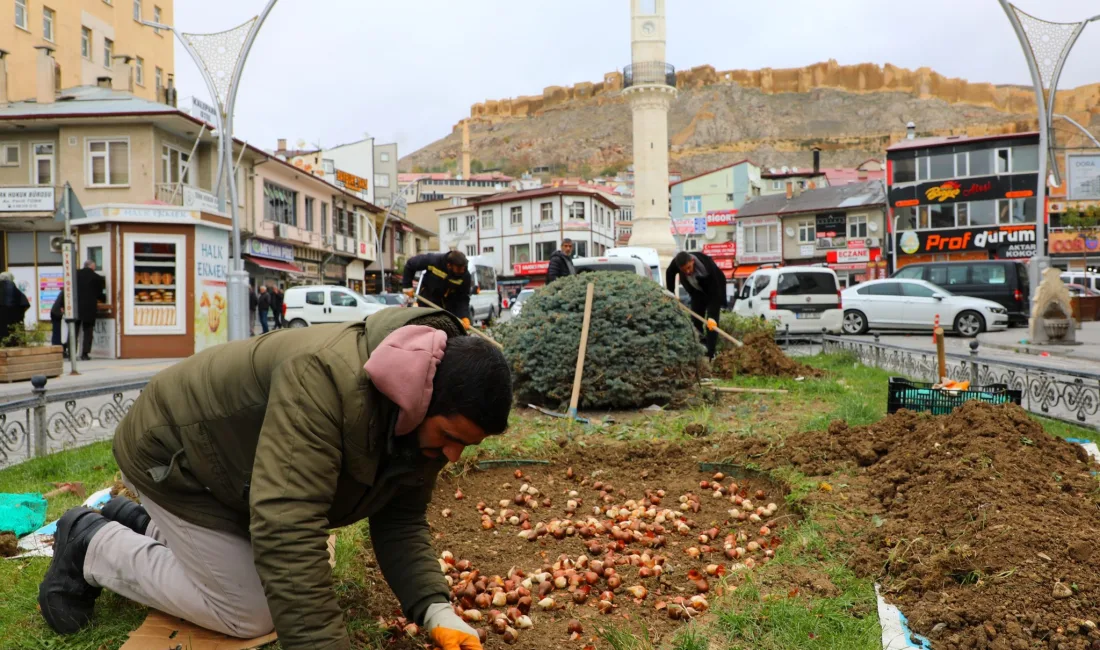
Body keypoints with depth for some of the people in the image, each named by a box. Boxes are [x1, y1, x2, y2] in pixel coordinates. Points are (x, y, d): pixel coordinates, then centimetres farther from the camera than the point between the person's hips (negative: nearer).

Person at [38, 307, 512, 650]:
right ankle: (90, 546, 13)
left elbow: (401, 521, -9)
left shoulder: (424, 412, -15)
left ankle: (144, 524, 30)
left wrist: (435, 610, -22)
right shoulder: (326, 377, -42)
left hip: (231, 455, 8)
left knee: (292, 579, 15)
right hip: (172, 453, -8)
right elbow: (287, 530, -45)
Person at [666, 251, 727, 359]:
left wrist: (712, 316, -46)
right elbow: (669, 274, -1)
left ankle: (710, 355, -14)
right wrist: (671, 293, 0)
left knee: (711, 323, -15)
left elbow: (714, 291, -40)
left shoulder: (706, 265, -42)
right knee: (695, 321, 6)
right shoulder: (676, 262, -28)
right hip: (698, 292, 5)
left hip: (714, 291, -5)